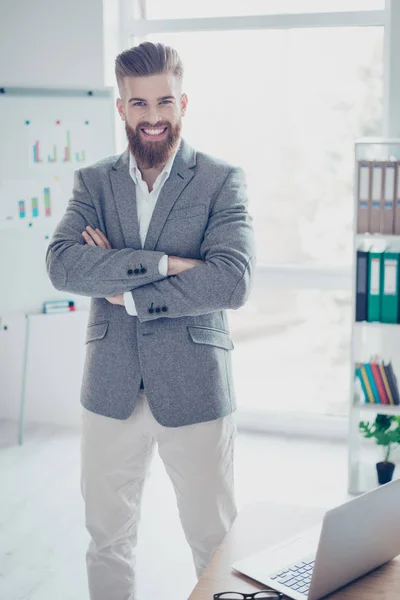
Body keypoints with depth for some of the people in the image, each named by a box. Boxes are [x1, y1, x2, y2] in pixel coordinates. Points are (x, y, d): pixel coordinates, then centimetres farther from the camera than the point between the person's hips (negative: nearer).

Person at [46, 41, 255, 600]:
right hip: (110, 391, 3)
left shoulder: (223, 181, -3)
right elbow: (61, 264, -11)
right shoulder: (93, 182, 6)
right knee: (108, 538, 16)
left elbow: (232, 281, -16)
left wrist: (124, 290, -14)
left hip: (195, 391, -2)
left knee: (216, 542, 10)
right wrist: (162, 263, -20)